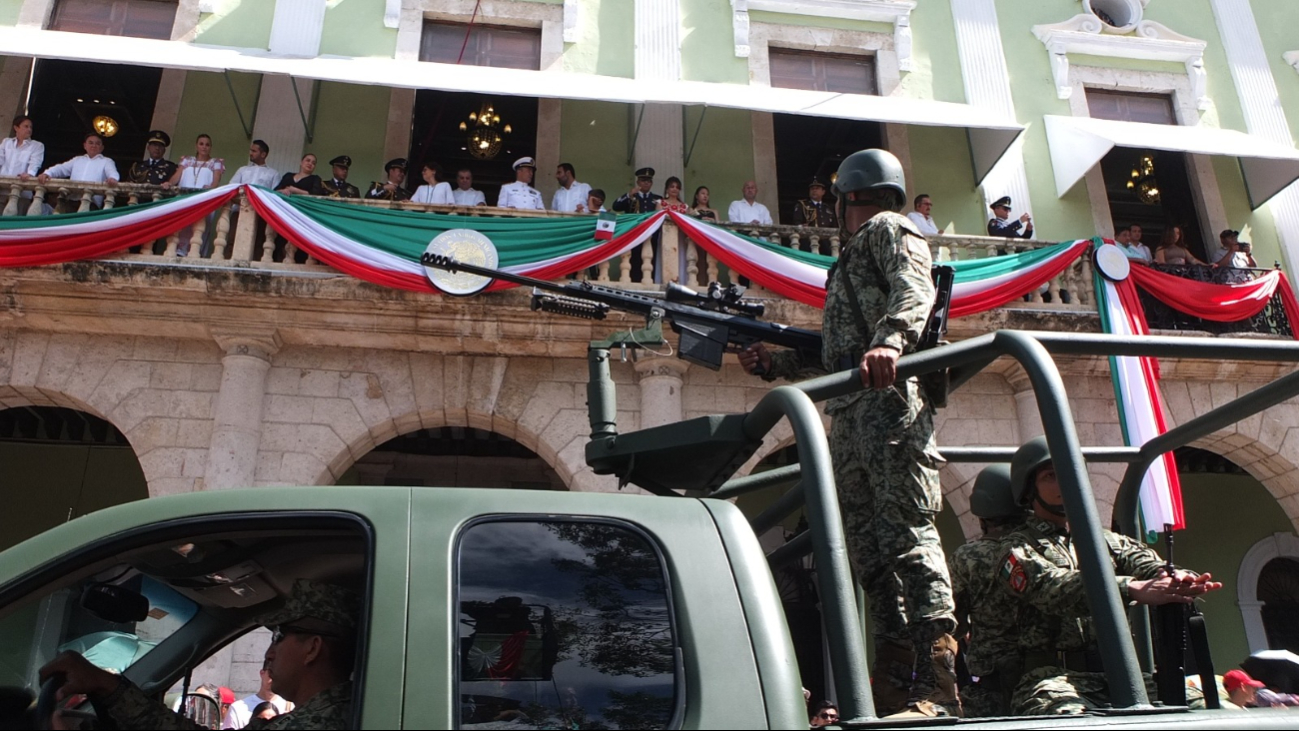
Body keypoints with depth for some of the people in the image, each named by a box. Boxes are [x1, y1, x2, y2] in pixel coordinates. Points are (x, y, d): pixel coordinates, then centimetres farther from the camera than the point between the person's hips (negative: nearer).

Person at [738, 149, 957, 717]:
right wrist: (772, 362, 26)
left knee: (909, 531, -15)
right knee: (868, 545, 2)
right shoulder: (851, 261, 35)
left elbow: (914, 290, -14)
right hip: (848, 416, 9)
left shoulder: (888, 229, 9)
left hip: (889, 399, -9)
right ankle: (897, 676, 4)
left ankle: (937, 683, -17)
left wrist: (891, 341, -33)